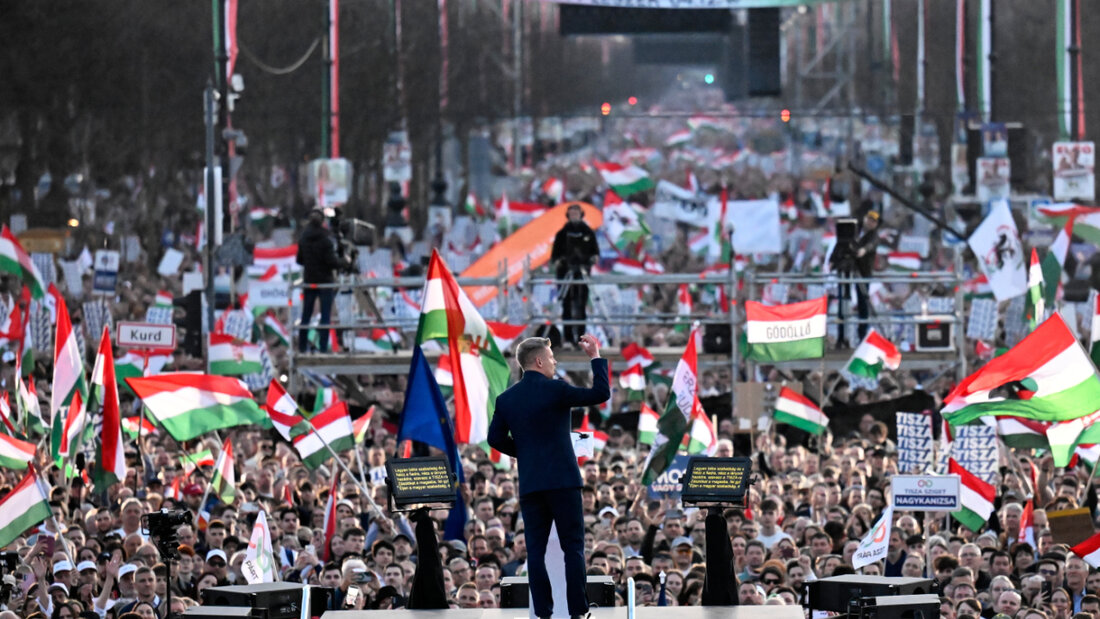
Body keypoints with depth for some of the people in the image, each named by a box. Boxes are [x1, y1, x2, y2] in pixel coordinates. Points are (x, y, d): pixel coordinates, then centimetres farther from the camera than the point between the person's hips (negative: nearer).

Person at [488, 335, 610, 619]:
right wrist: (596, 357, 2)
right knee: (573, 547, 0)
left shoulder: (506, 398, 6)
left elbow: (496, 438, 6)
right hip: (563, 479, -4)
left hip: (529, 484, 4)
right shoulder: (555, 390, -8)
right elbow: (601, 394, -7)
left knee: (535, 549, 4)